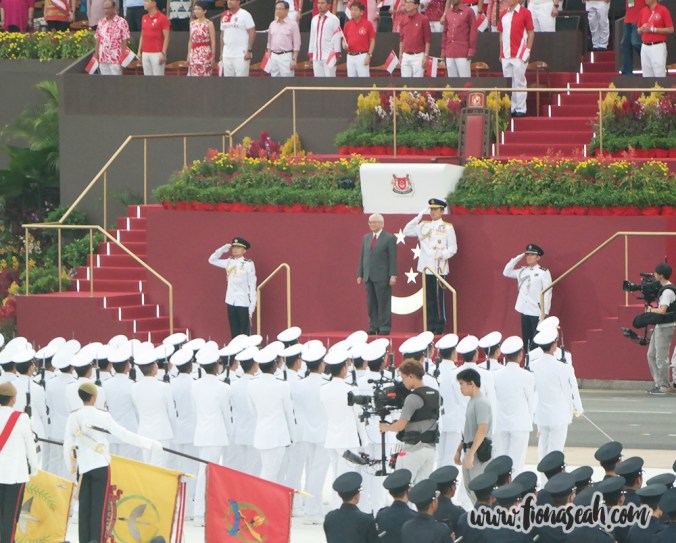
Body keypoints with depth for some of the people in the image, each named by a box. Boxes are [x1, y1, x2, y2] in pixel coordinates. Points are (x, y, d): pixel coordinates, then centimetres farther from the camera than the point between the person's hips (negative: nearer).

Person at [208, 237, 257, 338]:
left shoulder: (248, 264, -7)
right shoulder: (229, 262, 8)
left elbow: (252, 285, -7)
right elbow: (212, 260, 19)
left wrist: (253, 304, -11)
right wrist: (223, 249, 4)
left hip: (244, 303, -5)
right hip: (231, 302, 5)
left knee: (245, 332, -1)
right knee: (234, 331, 9)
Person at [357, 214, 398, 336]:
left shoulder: (389, 238, -2)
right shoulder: (366, 238, 15)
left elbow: (393, 258, -5)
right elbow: (362, 257, 17)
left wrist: (393, 275, -11)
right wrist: (360, 274, 12)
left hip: (382, 277, -6)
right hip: (369, 277, 6)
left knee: (383, 302, -4)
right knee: (371, 303, 6)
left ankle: (384, 327, 0)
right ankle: (373, 327, 10)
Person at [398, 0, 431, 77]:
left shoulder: (423, 19, -6)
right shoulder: (403, 19, 8)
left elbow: (428, 39, -5)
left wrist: (426, 56, -10)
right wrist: (400, 54, 11)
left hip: (418, 56, -5)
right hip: (406, 56, 5)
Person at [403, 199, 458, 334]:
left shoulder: (447, 228, 2)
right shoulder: (424, 225, 14)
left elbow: (453, 249, 0)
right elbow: (407, 231, 8)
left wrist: (442, 254, -18)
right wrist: (419, 216, 3)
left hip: (439, 268, -4)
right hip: (426, 267, 4)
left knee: (438, 298, -6)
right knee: (429, 299, 6)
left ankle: (440, 327, -2)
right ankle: (430, 326, 10)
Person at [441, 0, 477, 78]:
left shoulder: (468, 11, -1)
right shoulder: (447, 13, 14)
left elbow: (473, 31, -4)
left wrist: (472, 50, -11)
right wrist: (443, 50, 12)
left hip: (463, 53, -5)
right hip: (449, 53, 5)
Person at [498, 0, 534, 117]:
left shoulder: (524, 13, -2)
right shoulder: (504, 14, 12)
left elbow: (531, 33, -2)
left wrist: (528, 51, -9)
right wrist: (501, 53, 12)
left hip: (519, 54, -5)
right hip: (506, 55, 5)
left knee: (519, 81, -5)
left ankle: (521, 109, -2)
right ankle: (511, 108, 11)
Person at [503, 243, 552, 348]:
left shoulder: (544, 272, -7)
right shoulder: (522, 271, 10)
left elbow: (547, 292, -9)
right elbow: (506, 272, 15)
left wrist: (545, 312, -15)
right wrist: (518, 258, 7)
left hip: (537, 312, -6)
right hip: (524, 311, 6)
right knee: (526, 340, 10)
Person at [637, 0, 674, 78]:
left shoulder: (663, 10, -5)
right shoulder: (643, 11, 12)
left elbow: (671, 29, -7)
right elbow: (639, 31, 19)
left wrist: (653, 29, -14)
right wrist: (642, 29, -5)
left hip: (658, 47, -6)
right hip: (645, 47, 6)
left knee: (659, 75, -9)